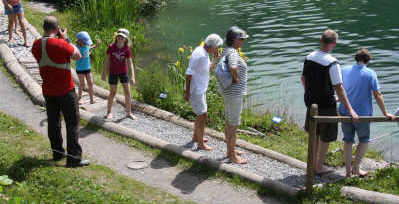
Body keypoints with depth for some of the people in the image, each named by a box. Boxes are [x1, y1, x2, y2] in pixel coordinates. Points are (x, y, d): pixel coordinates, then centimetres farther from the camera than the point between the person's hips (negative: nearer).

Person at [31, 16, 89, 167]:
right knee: (72, 123, 1)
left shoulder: (36, 45, -1)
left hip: (48, 91, 6)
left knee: (53, 122, 17)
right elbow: (77, 56, -8)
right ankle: (74, 158, 2)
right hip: (65, 91, -6)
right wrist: (66, 38, -2)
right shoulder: (60, 44, -22)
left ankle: (57, 152, 29)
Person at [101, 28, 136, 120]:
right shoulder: (111, 47, -12)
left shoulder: (127, 49, -12)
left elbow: (130, 63, -12)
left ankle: (128, 113, 15)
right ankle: (109, 112, 20)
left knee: (127, 92, 2)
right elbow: (107, 60, -4)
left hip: (124, 72, 1)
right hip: (113, 73, -1)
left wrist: (132, 76, -20)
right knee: (112, 92, 5)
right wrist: (104, 73, -2)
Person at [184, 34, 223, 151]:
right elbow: (189, 73, -24)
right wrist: (187, 92, -22)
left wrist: (215, 58, 1)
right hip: (194, 91, -10)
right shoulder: (200, 55, -25)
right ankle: (201, 144, 10)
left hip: (200, 89, 10)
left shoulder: (205, 53, 5)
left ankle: (195, 137, 39)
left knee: (201, 114, 22)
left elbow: (209, 70, 15)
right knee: (202, 116, -2)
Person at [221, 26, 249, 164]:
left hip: (228, 92, 10)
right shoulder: (232, 53, -21)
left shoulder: (227, 51, 9)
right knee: (234, 125, 0)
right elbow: (233, 67, -42)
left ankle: (230, 150, 32)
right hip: (234, 93, -10)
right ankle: (233, 156, 10)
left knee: (229, 123, 19)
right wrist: (236, 78, -24)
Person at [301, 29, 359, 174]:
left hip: (311, 101, 7)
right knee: (325, 137, 10)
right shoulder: (332, 63, -22)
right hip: (326, 105, -7)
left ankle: (314, 164, 33)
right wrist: (350, 109, -17)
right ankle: (319, 167, 22)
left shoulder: (309, 57, -1)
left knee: (314, 135, 22)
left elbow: (303, 78, 11)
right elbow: (338, 88, -22)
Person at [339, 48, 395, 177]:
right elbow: (377, 95, -12)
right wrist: (385, 113, -8)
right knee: (364, 140, 17)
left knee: (348, 140, 15)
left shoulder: (344, 71, 2)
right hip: (362, 113, -3)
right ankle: (356, 167, 13)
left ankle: (348, 170, 17)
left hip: (345, 112, 3)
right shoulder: (370, 73, -9)